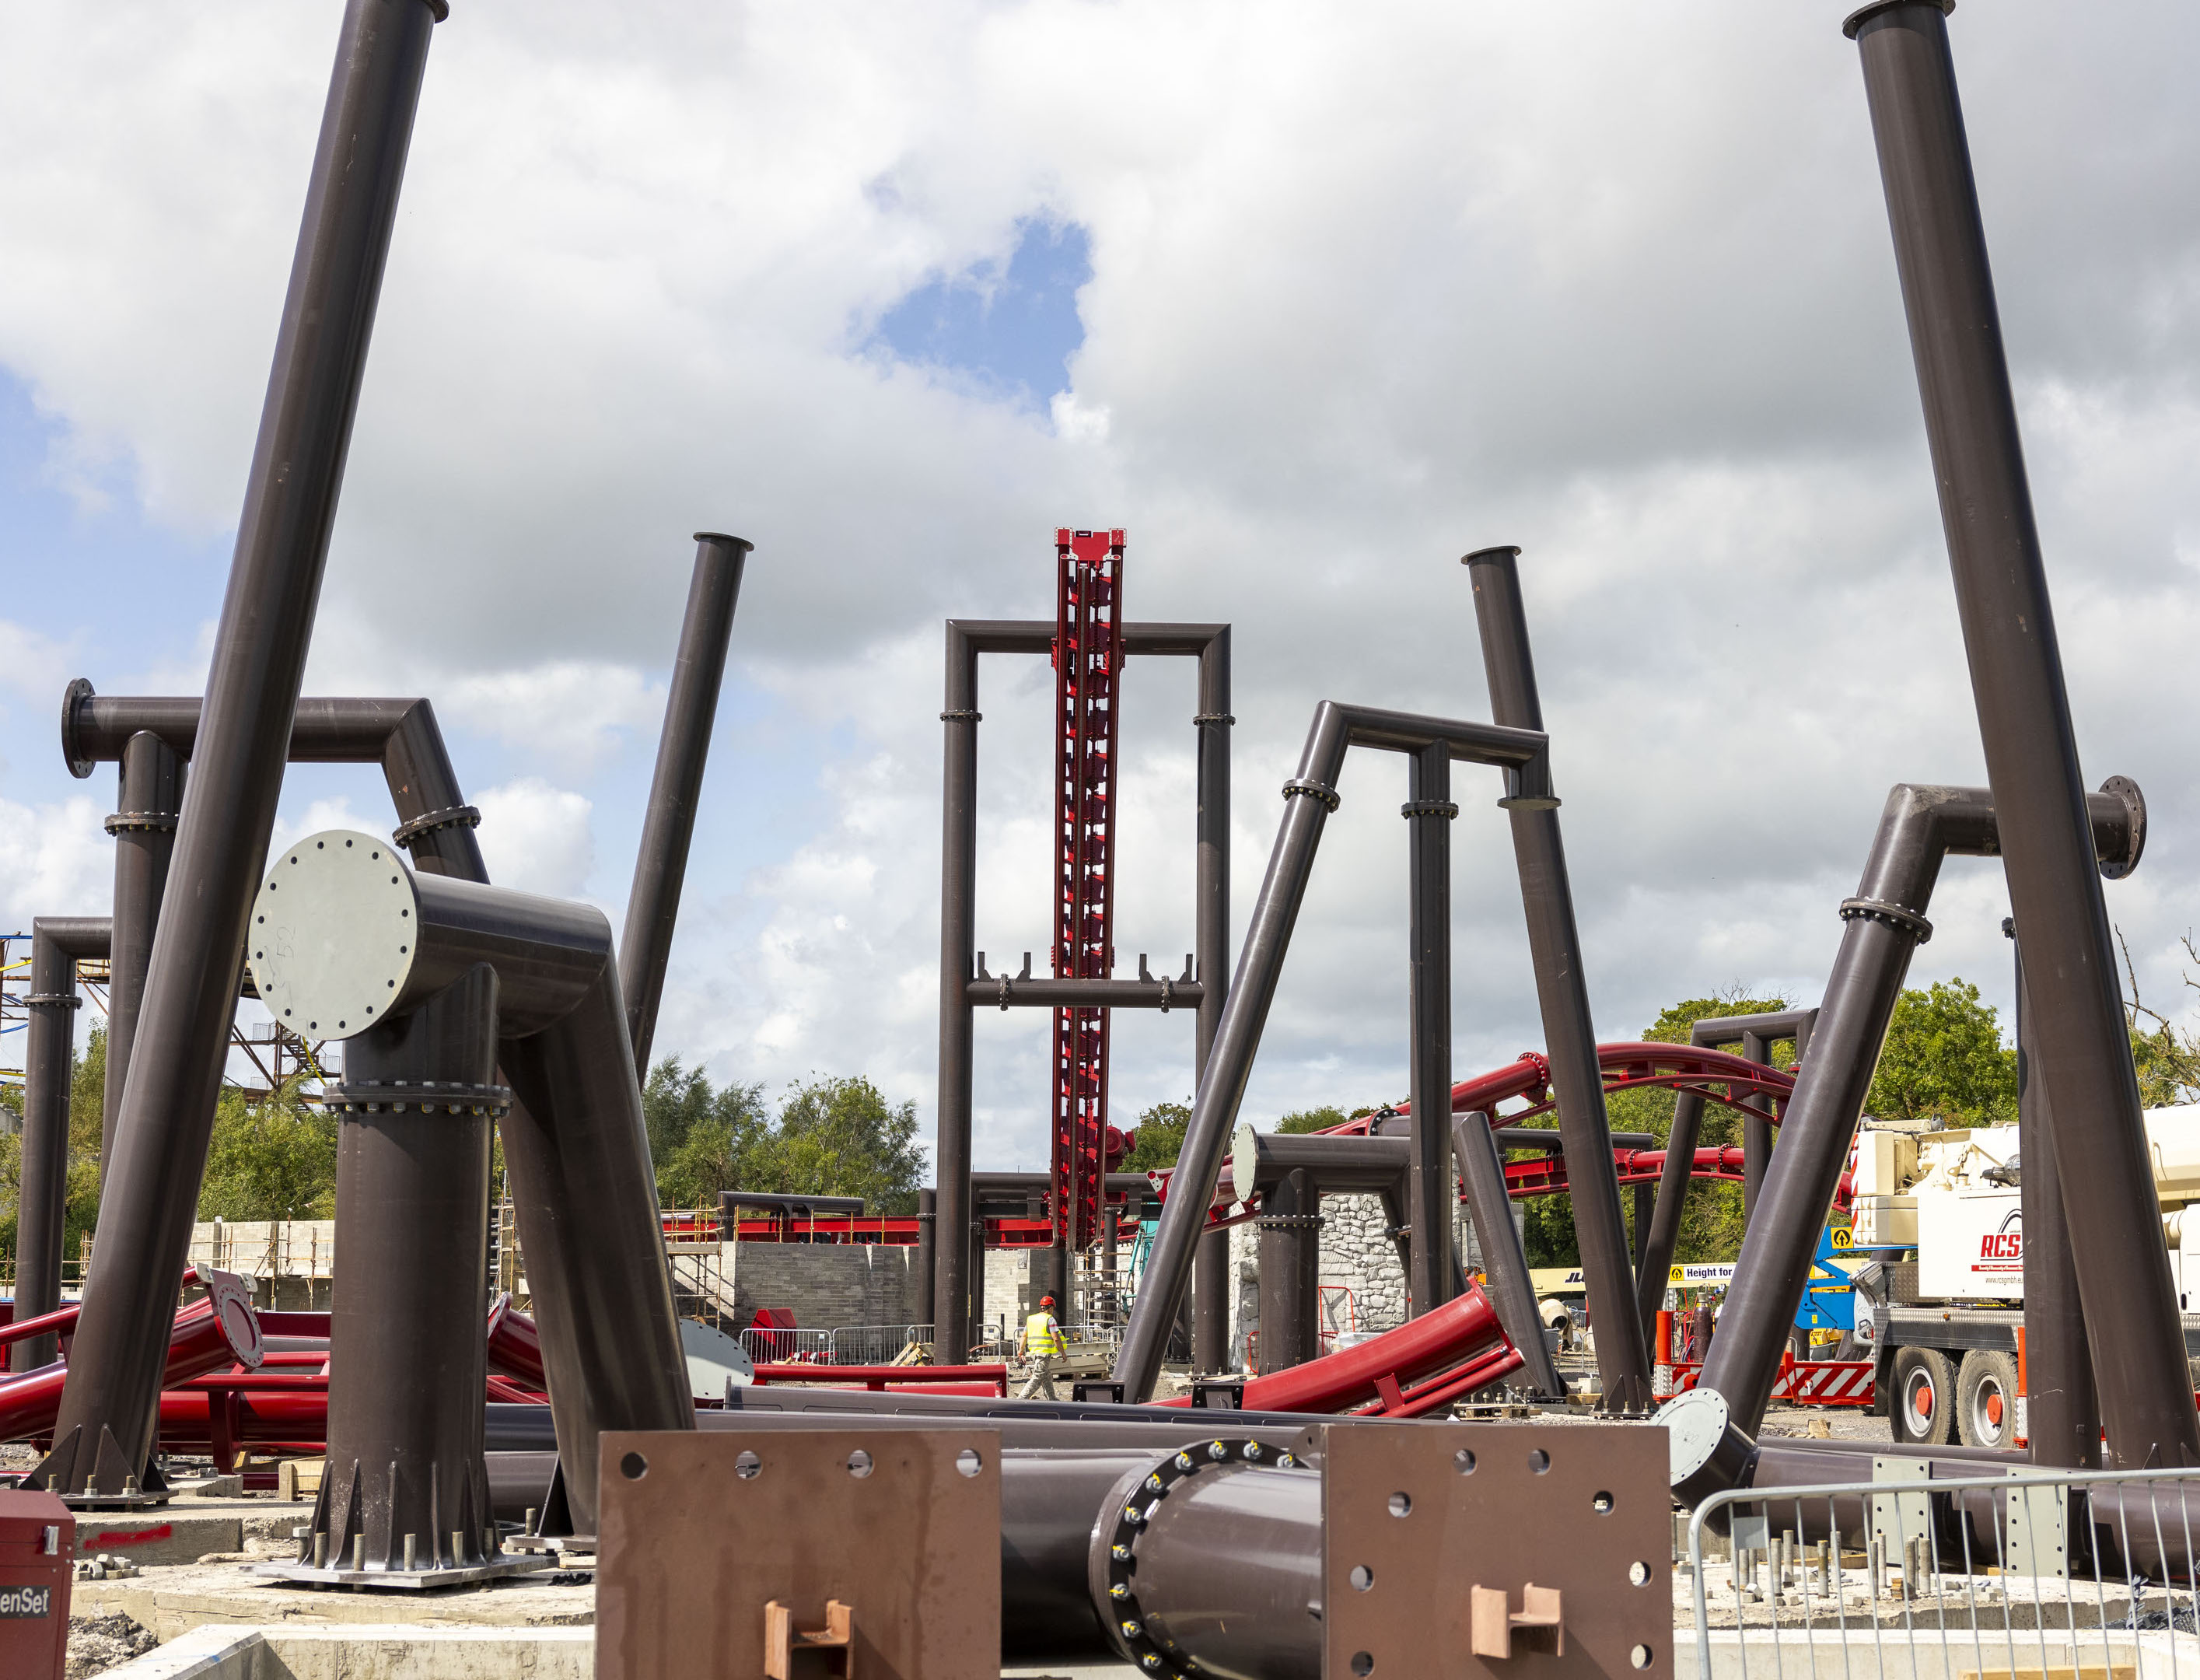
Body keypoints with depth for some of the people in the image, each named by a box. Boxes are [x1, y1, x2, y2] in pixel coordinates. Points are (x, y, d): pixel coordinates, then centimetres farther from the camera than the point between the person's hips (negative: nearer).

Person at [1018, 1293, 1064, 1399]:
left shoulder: (1030, 1319, 14)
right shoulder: (1049, 1319, -7)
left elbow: (1024, 1336, 15)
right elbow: (1056, 1338, -12)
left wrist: (1021, 1351, 19)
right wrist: (1063, 1353, -4)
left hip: (1033, 1353, 8)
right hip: (1044, 1353, -8)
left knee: (1047, 1378, 17)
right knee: (1037, 1380, -8)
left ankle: (1052, 1400, 22)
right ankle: (1021, 1400, -17)